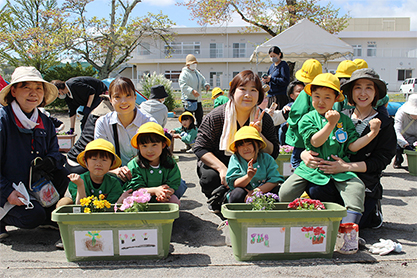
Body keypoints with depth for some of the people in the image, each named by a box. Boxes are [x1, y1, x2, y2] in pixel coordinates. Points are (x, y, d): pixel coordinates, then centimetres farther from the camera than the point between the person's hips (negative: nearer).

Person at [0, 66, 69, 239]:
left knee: (65, 174, -17)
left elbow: (55, 152, 6)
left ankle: (49, 215, 3)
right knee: (33, 216, -26)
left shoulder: (45, 122, 6)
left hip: (36, 186, 6)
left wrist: (47, 163, -18)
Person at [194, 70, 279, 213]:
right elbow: (200, 148, -13)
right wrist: (222, 168, -27)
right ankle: (216, 202, 3)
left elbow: (273, 154, -5)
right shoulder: (215, 116, -12)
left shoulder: (264, 119, -5)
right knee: (210, 177, -33)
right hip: (216, 165, -1)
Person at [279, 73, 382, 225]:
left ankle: (350, 222, -19)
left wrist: (372, 133, -6)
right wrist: (331, 124, -21)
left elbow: (353, 146, 4)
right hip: (311, 167, -1)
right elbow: (315, 142, -13)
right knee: (285, 192, -15)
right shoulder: (307, 119, 2)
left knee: (357, 187, -25)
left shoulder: (344, 119, 8)